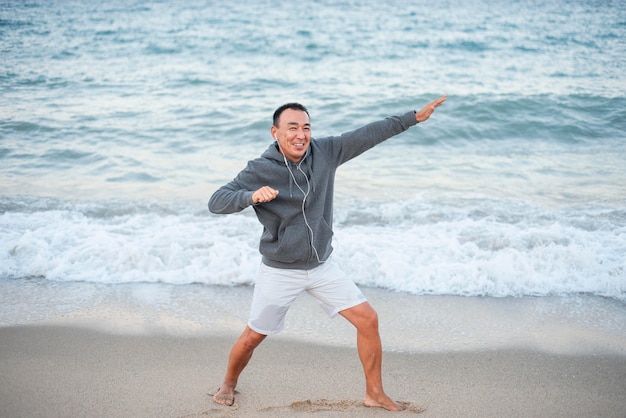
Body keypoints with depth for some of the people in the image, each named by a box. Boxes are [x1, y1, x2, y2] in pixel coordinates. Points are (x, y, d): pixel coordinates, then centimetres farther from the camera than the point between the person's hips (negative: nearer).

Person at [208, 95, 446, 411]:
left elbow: (368, 135, -4)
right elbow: (216, 202, -19)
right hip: (280, 272, -3)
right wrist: (252, 196, -37)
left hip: (323, 267, 4)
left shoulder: (325, 153, -7)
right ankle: (228, 384, 38)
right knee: (252, 337, 7)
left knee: (368, 319, -1)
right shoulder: (259, 170, -17)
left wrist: (415, 117, -5)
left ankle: (375, 394, 16)